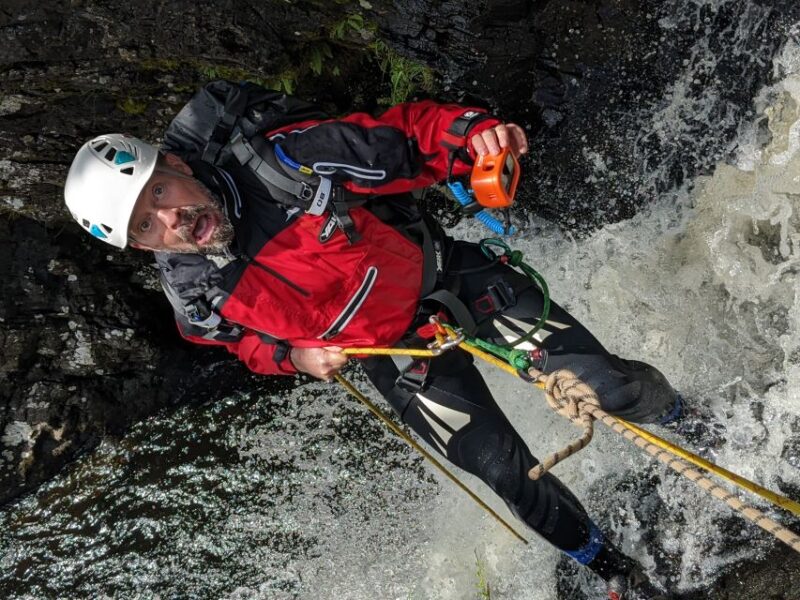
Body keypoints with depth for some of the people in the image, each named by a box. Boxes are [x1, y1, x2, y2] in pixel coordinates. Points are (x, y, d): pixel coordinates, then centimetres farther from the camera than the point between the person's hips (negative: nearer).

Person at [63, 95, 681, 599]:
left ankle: (684, 420, 38)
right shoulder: (197, 298, -17)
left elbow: (402, 141, -19)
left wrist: (472, 130, -38)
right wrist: (294, 355, -13)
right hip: (398, 356, 1)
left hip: (445, 271, -1)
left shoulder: (283, 163, -27)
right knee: (504, 471, 0)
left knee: (602, 382, -1)